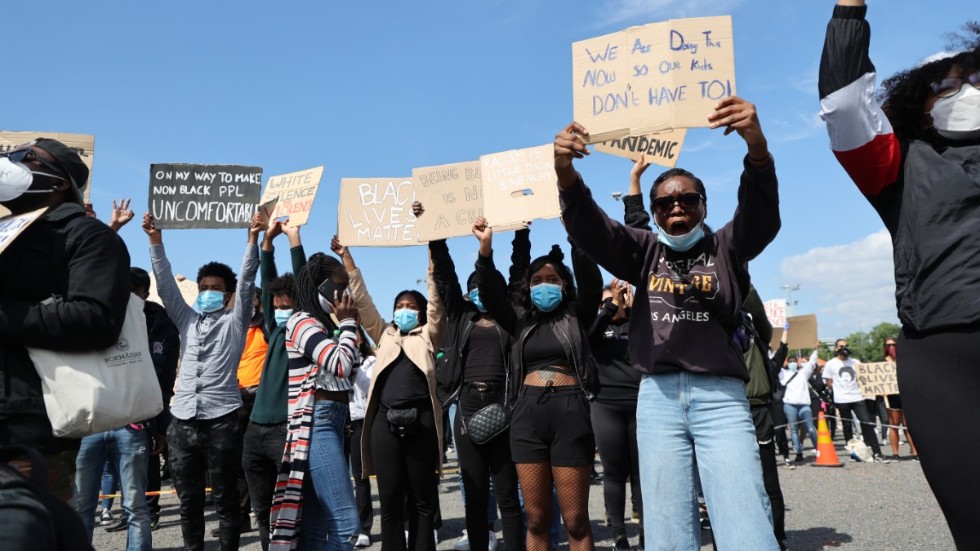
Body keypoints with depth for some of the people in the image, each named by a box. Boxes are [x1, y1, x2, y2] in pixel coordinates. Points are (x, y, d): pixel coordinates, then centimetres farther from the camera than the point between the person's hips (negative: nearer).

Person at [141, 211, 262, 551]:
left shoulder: (235, 321, 7)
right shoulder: (187, 319, 17)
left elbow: (246, 281, -5)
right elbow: (165, 282, 11)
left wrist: (253, 239, -16)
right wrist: (155, 240, 2)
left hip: (222, 420, -4)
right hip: (182, 420, 4)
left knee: (226, 499, 4)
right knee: (189, 500, 11)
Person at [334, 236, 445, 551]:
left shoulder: (428, 336, 14)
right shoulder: (384, 335, 21)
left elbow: (436, 298, 4)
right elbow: (361, 298, 18)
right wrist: (346, 257, 14)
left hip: (421, 420, -2)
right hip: (385, 420, 3)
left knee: (422, 500, 5)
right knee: (390, 500, 5)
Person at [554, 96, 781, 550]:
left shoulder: (727, 247, 11)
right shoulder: (644, 251, 13)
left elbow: (763, 216, -8)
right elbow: (589, 229, -2)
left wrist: (757, 147, -30)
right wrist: (566, 173, -23)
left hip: (720, 396, -1)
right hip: (658, 397, 2)